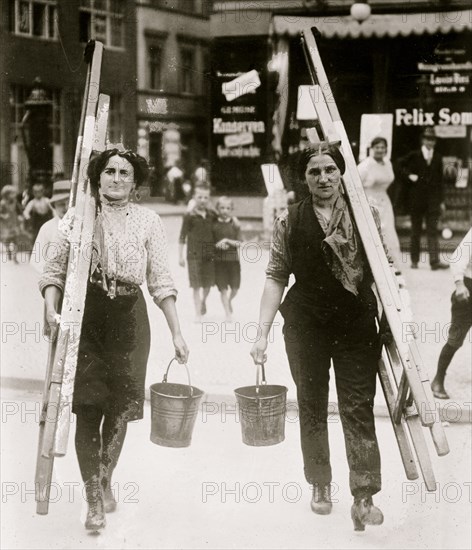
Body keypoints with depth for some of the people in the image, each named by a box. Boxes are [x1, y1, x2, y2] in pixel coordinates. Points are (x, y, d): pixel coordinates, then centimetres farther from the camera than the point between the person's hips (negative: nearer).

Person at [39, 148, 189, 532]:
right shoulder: (78, 217, 3)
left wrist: (176, 333, -1)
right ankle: (94, 499, 1)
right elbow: (54, 271, 2)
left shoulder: (148, 221, 4)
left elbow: (161, 281, 3)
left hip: (129, 317, 1)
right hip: (85, 316, -1)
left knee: (120, 404, 8)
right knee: (88, 406, -5)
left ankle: (105, 479, 32)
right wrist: (51, 310, -15)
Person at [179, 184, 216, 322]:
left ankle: (203, 301, 41)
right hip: (194, 254, -3)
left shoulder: (212, 215, 4)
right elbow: (182, 237, -3)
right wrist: (180, 256, -4)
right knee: (196, 285, -3)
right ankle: (198, 313, 4)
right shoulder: (189, 216, -5)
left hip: (210, 254, 3)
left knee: (208, 283, 11)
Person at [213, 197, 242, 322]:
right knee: (223, 289, -2)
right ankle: (228, 313, 9)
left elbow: (239, 243, -2)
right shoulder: (214, 224, -2)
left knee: (235, 287, 3)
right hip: (218, 260, -1)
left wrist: (228, 241, -17)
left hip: (233, 259, 1)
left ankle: (229, 301, 36)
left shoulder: (235, 224, 1)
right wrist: (217, 245, -15)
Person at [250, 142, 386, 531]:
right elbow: (276, 278, 1)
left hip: (357, 324, -1)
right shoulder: (290, 221, 2)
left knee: (359, 410, -4)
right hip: (305, 327, 1)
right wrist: (263, 333, -4)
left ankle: (365, 498, 0)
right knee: (312, 408, 12)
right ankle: (320, 485, 29)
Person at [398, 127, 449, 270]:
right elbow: (400, 164, 9)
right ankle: (414, 260, 14)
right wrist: (409, 175, -8)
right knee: (416, 231, 6)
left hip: (432, 199, 2)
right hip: (416, 198, -1)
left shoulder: (437, 158, 10)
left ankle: (435, 261, -11)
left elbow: (440, 180, 12)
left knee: (432, 231, -5)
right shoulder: (414, 156, 2)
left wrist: (441, 201, 10)